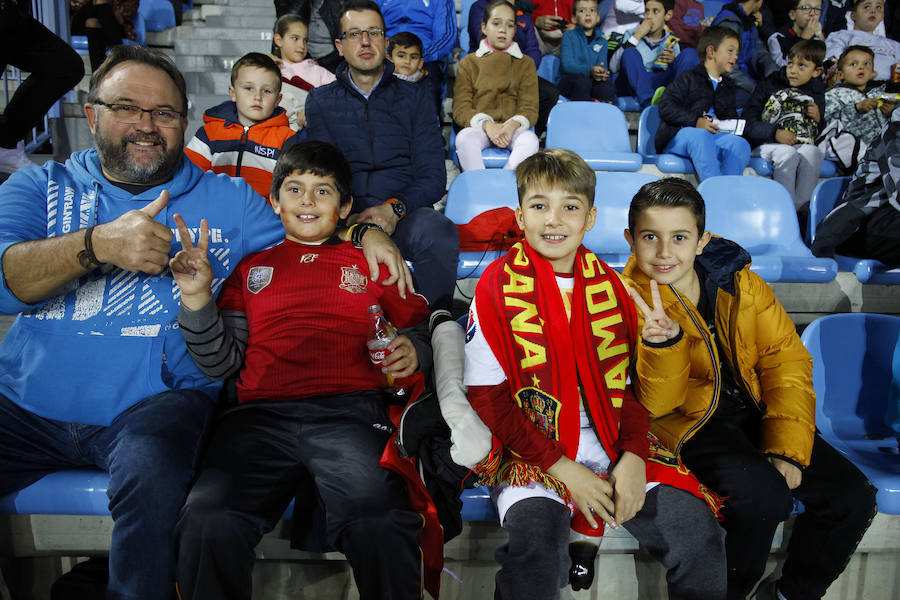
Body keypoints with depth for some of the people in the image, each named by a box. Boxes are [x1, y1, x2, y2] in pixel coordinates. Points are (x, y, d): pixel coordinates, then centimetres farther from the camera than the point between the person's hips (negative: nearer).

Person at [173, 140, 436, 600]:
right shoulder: (252, 267, 25)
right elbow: (221, 364, 18)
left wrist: (414, 353, -1)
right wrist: (196, 295, 4)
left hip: (349, 411, -1)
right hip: (260, 414, 2)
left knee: (378, 524, -33)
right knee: (208, 524, -29)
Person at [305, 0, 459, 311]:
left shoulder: (414, 96, 17)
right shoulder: (321, 101, 19)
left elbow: (433, 175, 7)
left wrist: (394, 209, -14)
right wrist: (349, 220, -15)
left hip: (405, 213, 0)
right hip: (343, 216, 0)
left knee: (437, 230, -35)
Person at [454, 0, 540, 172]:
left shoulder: (525, 64, 16)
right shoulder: (469, 63, 13)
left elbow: (530, 108, 5)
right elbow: (461, 109, 2)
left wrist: (514, 124, -20)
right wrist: (486, 124, -19)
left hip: (513, 128, 1)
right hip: (478, 127, 0)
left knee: (530, 140, -33)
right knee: (464, 138, -35)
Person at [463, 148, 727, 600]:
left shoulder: (608, 286, 9)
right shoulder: (498, 286, -3)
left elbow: (630, 381, 10)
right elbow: (487, 396, -7)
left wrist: (633, 457, -9)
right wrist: (564, 470, -13)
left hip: (613, 446, 4)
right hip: (532, 452, -3)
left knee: (697, 528, -14)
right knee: (537, 539, -31)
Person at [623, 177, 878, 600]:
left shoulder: (740, 282, 0)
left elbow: (787, 361, 0)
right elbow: (659, 405, -15)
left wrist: (787, 448, -10)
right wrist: (664, 343, -36)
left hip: (756, 412, 5)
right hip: (690, 421, -5)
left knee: (853, 497, -8)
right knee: (764, 495, -29)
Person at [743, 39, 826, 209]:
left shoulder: (816, 95, 20)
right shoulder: (769, 86, 10)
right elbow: (747, 123, 1)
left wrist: (818, 118, 4)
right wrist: (776, 133, -11)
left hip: (803, 145, 2)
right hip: (769, 145, -2)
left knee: (812, 153, -33)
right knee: (787, 154, -36)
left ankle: (801, 208, -35)